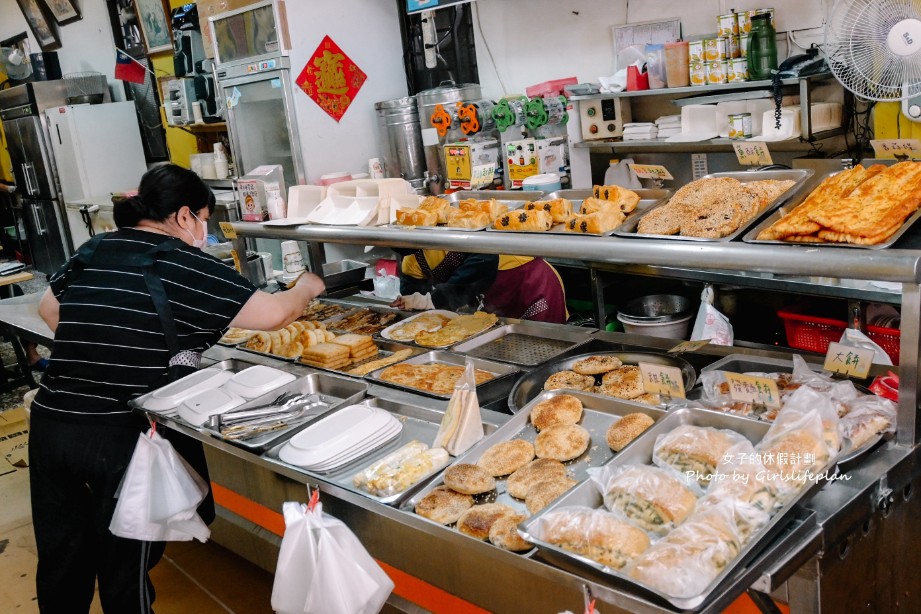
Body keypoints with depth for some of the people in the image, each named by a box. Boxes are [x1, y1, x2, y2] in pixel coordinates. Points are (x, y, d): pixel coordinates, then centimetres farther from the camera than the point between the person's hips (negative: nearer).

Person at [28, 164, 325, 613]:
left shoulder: (91, 251, 9)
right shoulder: (185, 265, -9)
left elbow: (49, 308, 26)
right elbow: (275, 314, -9)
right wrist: (306, 287, 10)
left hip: (49, 424, 6)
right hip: (121, 437, -6)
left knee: (61, 563, 21)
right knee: (125, 573, 12)